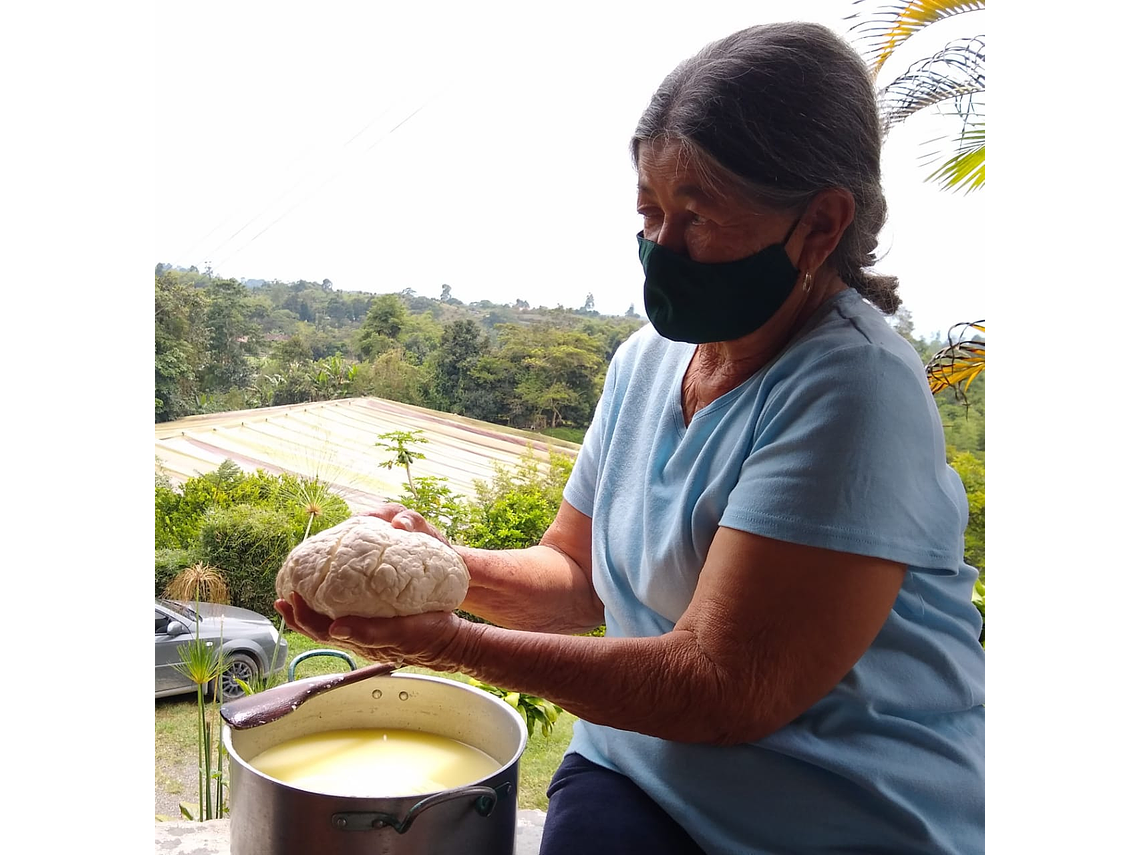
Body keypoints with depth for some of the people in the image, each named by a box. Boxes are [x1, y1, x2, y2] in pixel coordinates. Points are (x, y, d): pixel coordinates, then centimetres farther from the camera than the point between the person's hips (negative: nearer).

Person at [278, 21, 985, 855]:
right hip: (639, 769, 5)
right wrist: (447, 565, -9)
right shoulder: (647, 358, 3)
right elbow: (577, 572, 9)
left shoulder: (854, 391, -21)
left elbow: (726, 691, -22)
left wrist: (454, 644, -20)